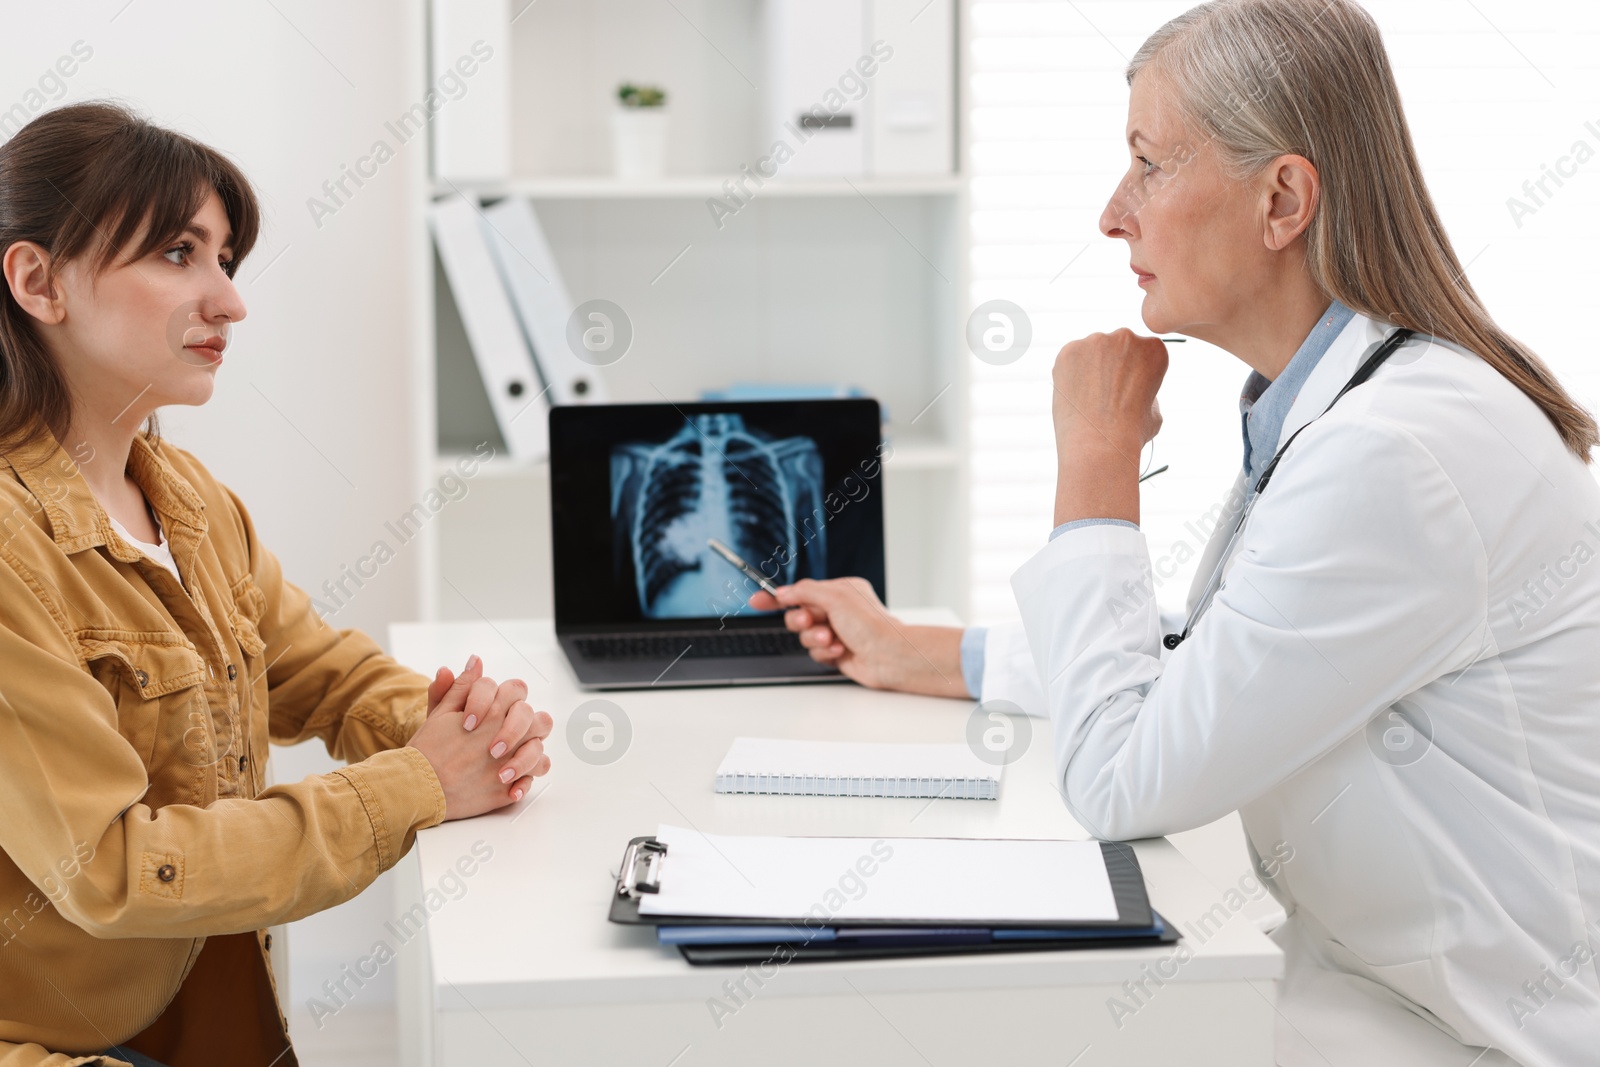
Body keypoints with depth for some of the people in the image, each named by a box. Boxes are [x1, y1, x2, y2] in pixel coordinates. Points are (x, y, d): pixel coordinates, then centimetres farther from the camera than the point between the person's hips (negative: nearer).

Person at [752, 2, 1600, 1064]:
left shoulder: (1394, 458, -27)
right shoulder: (1316, 414, 6)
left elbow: (1121, 779, -23)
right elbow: (1194, 661, 21)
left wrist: (1098, 458, -14)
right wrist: (908, 653, 24)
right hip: (1376, 970, 9)